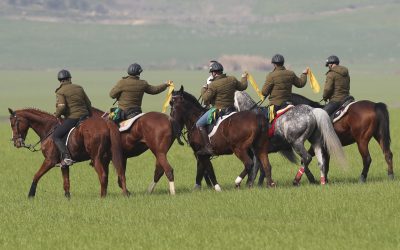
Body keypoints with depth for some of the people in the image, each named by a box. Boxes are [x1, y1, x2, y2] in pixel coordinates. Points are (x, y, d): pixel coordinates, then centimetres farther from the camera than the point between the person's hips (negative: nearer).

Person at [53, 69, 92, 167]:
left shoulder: (60, 92, -5)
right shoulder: (79, 88, 13)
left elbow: (62, 106, -20)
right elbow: (88, 103, 15)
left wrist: (57, 115, -1)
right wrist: (90, 116, 27)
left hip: (72, 118, -6)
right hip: (84, 116, 6)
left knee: (56, 136, -3)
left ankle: (66, 157, -22)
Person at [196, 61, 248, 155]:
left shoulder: (213, 85, -18)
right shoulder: (232, 80, 2)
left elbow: (206, 98, -15)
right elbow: (243, 86, 18)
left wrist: (204, 89, 4)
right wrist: (244, 78, 39)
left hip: (218, 110, -7)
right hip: (231, 108, 7)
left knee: (199, 124, -3)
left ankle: (207, 147, -11)